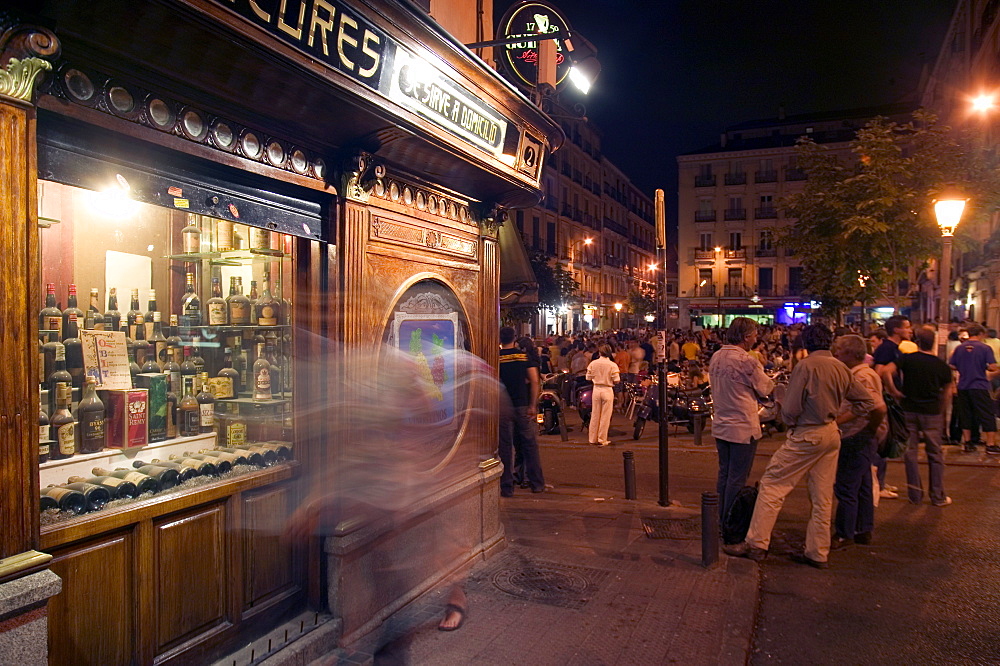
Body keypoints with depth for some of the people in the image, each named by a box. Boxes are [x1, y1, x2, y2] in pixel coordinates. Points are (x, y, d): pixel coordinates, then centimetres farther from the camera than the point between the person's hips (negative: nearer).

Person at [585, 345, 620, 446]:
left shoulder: (593, 363, -3)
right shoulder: (613, 365, -10)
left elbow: (588, 378, 1)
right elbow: (616, 381, -11)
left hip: (596, 389, 3)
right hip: (607, 390, -3)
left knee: (595, 415, 12)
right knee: (605, 416, 5)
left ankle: (593, 438, 18)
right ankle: (602, 439, 9)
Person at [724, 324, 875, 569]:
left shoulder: (805, 366, -16)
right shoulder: (842, 369, 4)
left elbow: (790, 409, -17)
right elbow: (867, 401, 11)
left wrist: (789, 422, 3)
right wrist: (840, 416, 13)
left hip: (807, 435, -7)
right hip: (832, 434, 7)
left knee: (772, 485, 0)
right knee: (822, 496, 12)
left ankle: (756, 543, 1)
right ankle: (818, 553, 20)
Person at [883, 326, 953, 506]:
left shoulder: (907, 359, -7)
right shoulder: (942, 366, -2)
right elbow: (946, 393, 3)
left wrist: (894, 391, -10)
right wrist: (939, 410, 16)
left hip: (909, 410, 0)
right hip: (932, 412, 1)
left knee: (910, 452, 8)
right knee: (935, 454, 10)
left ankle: (915, 495, 13)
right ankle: (938, 496, 15)